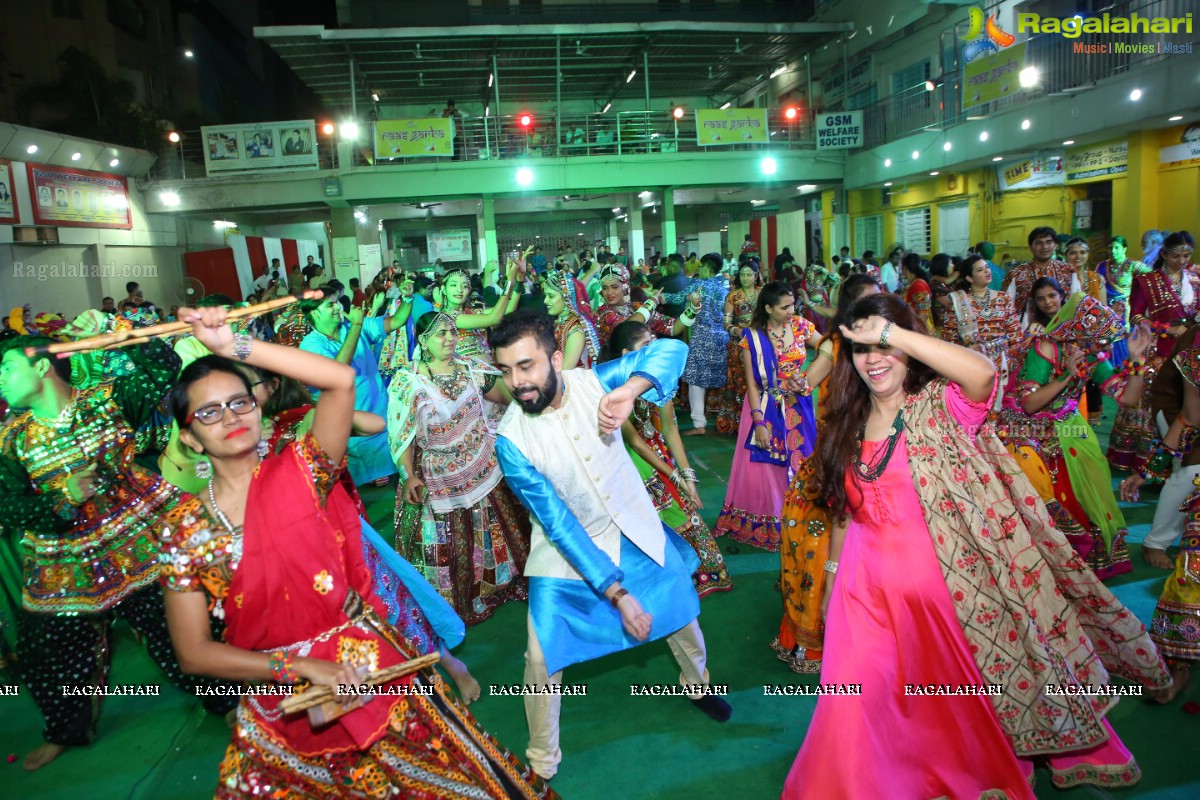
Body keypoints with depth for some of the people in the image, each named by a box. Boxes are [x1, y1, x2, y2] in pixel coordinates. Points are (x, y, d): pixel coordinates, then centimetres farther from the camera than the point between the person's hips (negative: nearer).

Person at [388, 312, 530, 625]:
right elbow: (401, 435, -11)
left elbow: (509, 394, 1)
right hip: (436, 479, -3)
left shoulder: (472, 369, 1)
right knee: (444, 545, 6)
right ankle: (450, 603, 26)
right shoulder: (406, 381, -9)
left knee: (493, 533, 13)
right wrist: (409, 476, -20)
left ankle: (499, 583, 34)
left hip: (484, 469, 3)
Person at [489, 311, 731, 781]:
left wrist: (629, 390, -43)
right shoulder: (510, 439, -24)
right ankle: (542, 764, 22)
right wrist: (616, 593, -27)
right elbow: (558, 522, -24)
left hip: (636, 531, 3)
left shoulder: (593, 384, -20)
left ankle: (697, 685, 54)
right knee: (542, 659, -7)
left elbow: (671, 349, -23)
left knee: (682, 614, 20)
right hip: (567, 548, -2)